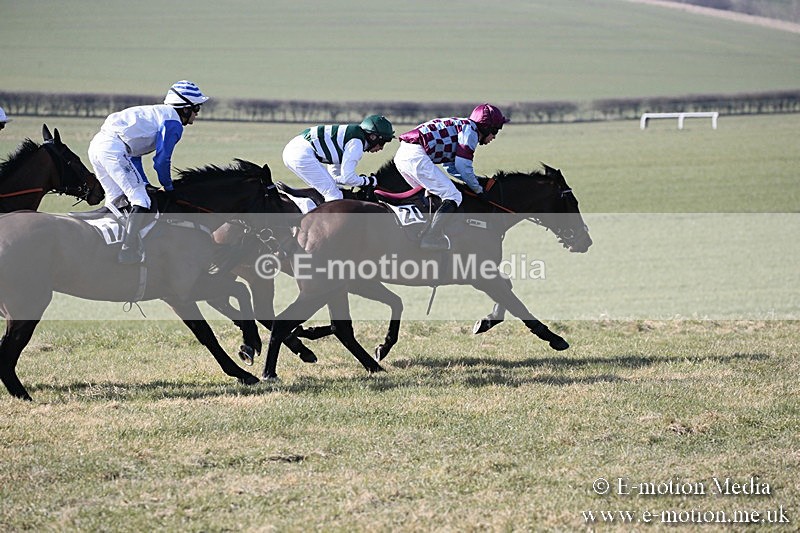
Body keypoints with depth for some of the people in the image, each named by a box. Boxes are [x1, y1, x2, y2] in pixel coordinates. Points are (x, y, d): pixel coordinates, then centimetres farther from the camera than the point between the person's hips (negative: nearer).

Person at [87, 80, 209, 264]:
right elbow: (162, 160, -4)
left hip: (96, 145, 10)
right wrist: (168, 187, 12)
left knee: (116, 199, 24)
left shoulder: (156, 113, 30)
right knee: (141, 202, -8)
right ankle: (128, 251, -17)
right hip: (114, 150, -10)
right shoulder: (174, 122, 0)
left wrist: (145, 184, 29)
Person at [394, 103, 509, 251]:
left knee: (431, 194, 28)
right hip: (416, 155, -10)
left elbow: (450, 166, 29)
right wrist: (477, 189, 7)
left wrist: (475, 180, 25)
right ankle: (431, 238, -16)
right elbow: (463, 166, -6)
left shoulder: (459, 126, 29)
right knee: (453, 197, -8)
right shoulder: (471, 129, 0)